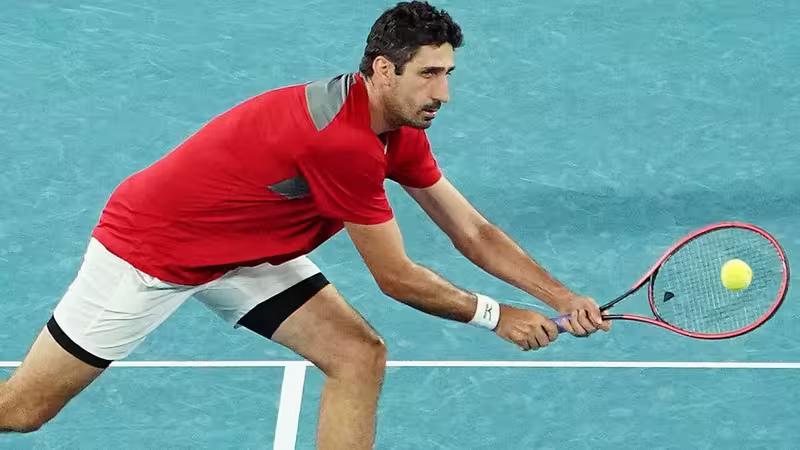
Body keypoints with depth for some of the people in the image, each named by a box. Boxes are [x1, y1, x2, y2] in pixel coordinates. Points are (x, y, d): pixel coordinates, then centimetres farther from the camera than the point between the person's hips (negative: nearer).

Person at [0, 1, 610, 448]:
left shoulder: (400, 133, -5)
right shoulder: (346, 141, -33)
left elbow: (475, 235, 2)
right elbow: (396, 278, -22)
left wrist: (564, 298, -7)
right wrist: (496, 315, -10)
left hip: (243, 253, 9)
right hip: (145, 247, -8)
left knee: (359, 357, -5)